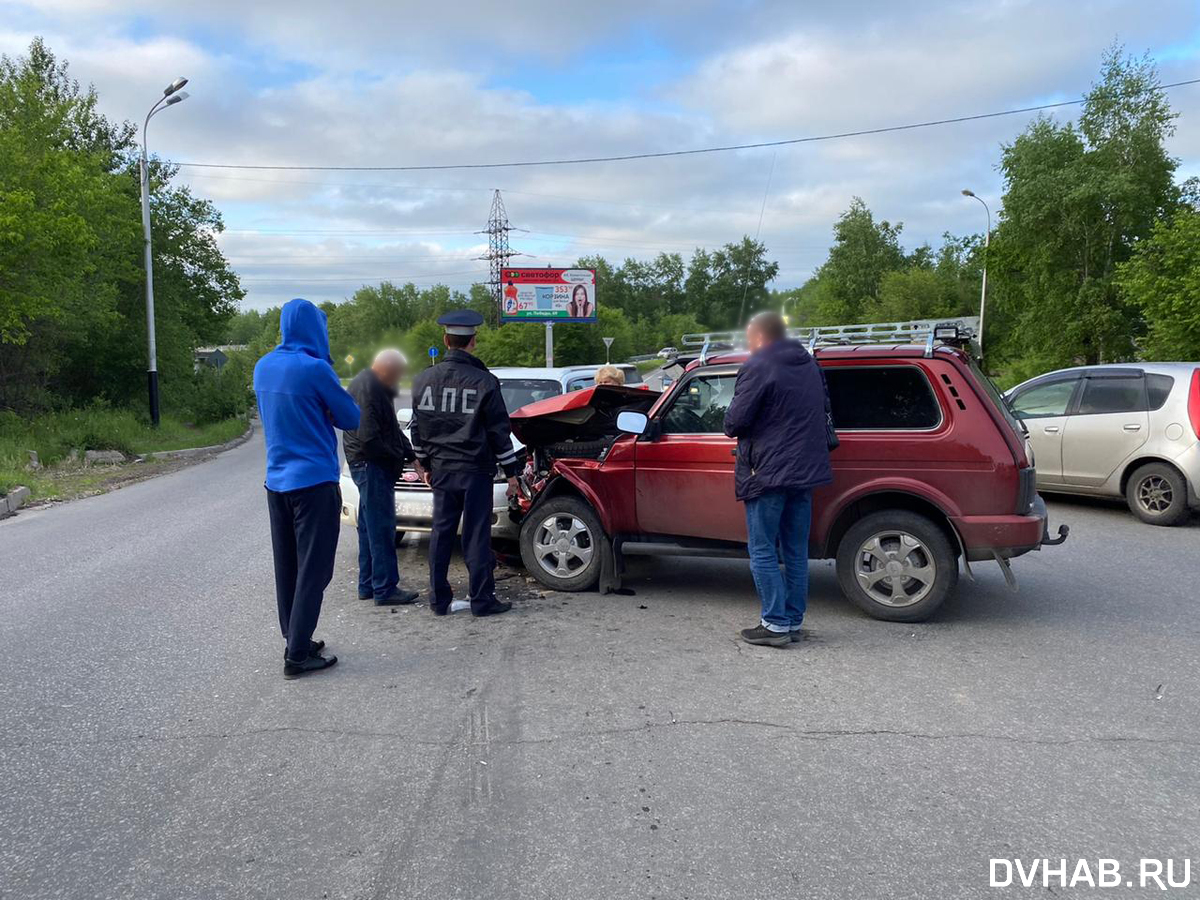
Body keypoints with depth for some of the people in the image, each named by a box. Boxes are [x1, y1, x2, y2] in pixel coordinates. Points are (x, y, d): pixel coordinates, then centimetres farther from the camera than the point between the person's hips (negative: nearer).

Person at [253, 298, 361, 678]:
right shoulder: (314, 368, -15)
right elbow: (351, 418, -6)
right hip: (314, 481, -7)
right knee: (313, 571, -2)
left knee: (287, 568, 14)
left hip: (276, 482, 8)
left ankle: (295, 641, 23)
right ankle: (298, 655, 0)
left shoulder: (263, 367, 8)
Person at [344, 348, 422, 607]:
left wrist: (411, 455, 7)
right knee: (381, 529, -6)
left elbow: (393, 430, 18)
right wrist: (401, 457, -13)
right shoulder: (367, 390, -18)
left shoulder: (375, 386, 14)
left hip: (372, 466, 11)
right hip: (371, 465, -11)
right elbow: (369, 439, -23)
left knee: (369, 528, 15)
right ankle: (385, 589, -1)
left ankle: (367, 585, 25)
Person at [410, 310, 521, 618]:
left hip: (441, 470, 4)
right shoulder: (484, 381, -11)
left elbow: (418, 428, 10)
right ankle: (482, 600, 8)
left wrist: (426, 464, 21)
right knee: (476, 536, 2)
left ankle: (439, 600, 18)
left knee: (441, 534, 12)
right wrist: (511, 471, 0)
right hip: (475, 471, -4)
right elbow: (499, 431, -8)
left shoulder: (424, 380, 3)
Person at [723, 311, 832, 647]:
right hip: (806, 469, 8)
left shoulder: (758, 367, -12)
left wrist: (730, 423, 5)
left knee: (763, 551, 0)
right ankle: (793, 621, 18)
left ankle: (776, 624, 0)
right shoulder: (809, 365, 15)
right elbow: (822, 414, 23)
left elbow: (735, 421, -17)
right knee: (796, 552, 12)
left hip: (768, 472, -8)